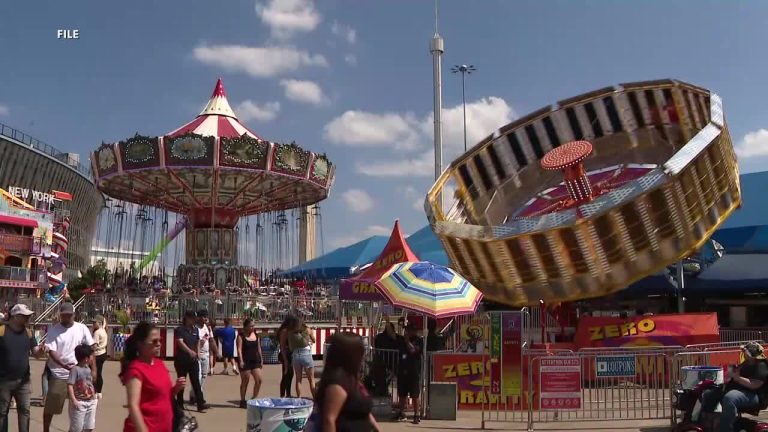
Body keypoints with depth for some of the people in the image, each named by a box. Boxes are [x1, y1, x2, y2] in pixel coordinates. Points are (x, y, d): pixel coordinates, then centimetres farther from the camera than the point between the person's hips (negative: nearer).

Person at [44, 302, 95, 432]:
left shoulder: (82, 328, 2)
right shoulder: (54, 331, -4)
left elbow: (90, 349, 5)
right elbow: (51, 351, -13)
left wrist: (93, 369, 0)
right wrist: (63, 365, -30)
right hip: (58, 374, -2)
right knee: (51, 405, 5)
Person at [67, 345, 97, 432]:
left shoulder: (88, 369, 8)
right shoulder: (75, 369, -17)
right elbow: (70, 385, -21)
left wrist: (94, 396, 14)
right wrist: (73, 400, -26)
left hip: (90, 402, 8)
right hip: (79, 403, -8)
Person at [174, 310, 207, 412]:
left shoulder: (195, 329, 11)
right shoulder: (180, 330, -8)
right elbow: (180, 342, -23)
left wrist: (198, 352, 7)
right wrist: (190, 351, -37)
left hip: (193, 359, 4)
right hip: (181, 360, -4)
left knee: (196, 381, -2)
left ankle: (200, 404, -7)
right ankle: (180, 404, 18)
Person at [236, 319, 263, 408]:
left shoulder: (256, 335, 12)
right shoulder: (241, 336, -4)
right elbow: (239, 349, -11)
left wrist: (261, 359, 13)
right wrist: (241, 361, -20)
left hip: (255, 361, 5)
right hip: (245, 361, -5)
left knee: (259, 380, -3)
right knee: (245, 381, 1)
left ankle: (254, 399, 10)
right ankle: (242, 401, 12)